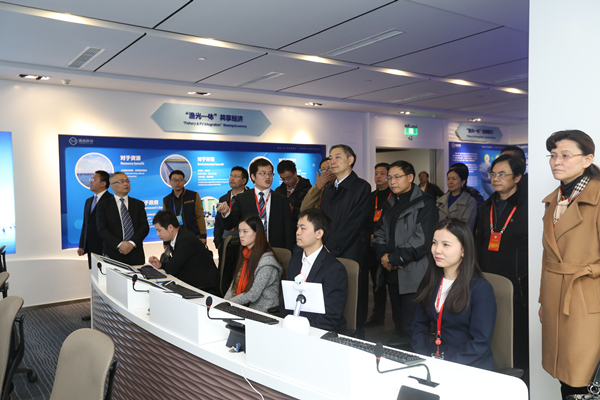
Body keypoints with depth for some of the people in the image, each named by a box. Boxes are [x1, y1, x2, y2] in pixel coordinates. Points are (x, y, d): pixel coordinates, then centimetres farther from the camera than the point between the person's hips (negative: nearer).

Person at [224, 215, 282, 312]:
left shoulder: (267, 261, -15)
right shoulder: (244, 255, 10)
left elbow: (253, 295, -17)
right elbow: (235, 284, 11)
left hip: (262, 312, -7)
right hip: (243, 309, 7)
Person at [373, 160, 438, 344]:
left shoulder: (425, 204, -7)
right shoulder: (390, 204, 18)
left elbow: (421, 241, -15)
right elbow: (379, 234, 16)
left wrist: (393, 259, -12)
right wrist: (383, 255, -4)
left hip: (413, 276, -7)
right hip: (392, 274, 7)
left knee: (409, 330, -4)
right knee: (398, 322, 16)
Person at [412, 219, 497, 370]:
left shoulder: (481, 288, -11)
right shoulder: (430, 282, 8)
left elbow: (481, 342, -14)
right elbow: (420, 324, 9)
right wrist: (423, 358, -7)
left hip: (470, 366, -5)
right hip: (431, 362, 6)